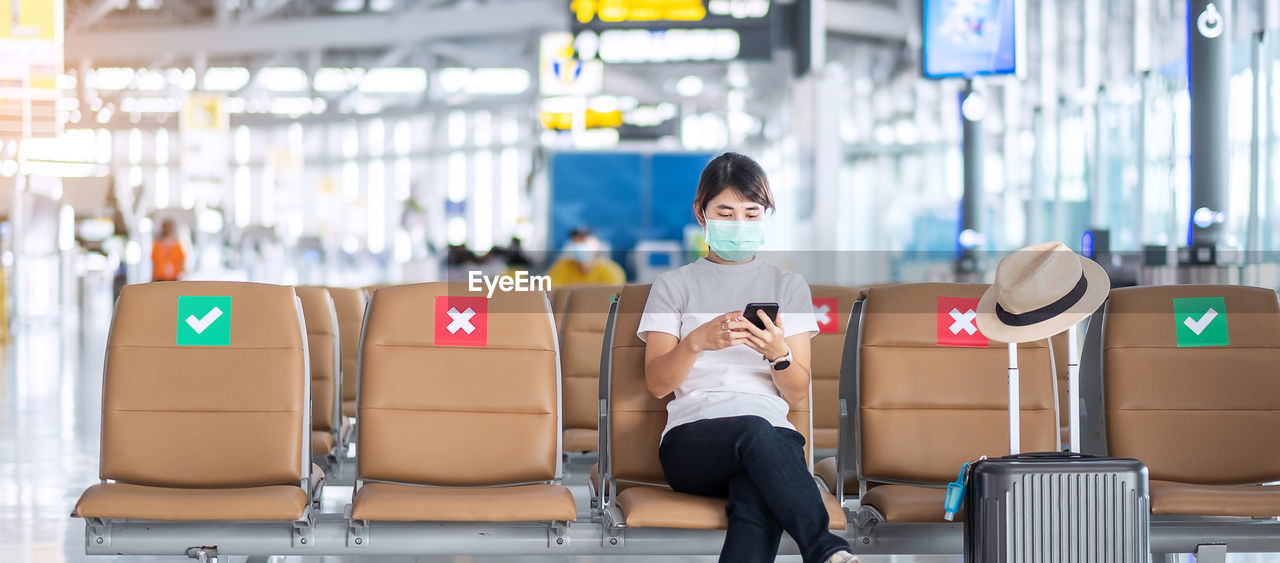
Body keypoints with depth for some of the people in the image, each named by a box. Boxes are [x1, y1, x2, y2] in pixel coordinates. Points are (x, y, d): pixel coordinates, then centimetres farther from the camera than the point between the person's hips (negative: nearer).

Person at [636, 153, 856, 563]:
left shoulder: (789, 286, 23)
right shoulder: (674, 286, 20)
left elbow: (798, 393, 14)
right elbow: (657, 383, 7)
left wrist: (778, 352, -8)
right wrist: (697, 341, -13)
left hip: (772, 431, 1)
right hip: (692, 439, -1)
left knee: (757, 500, -40)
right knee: (757, 431, -41)